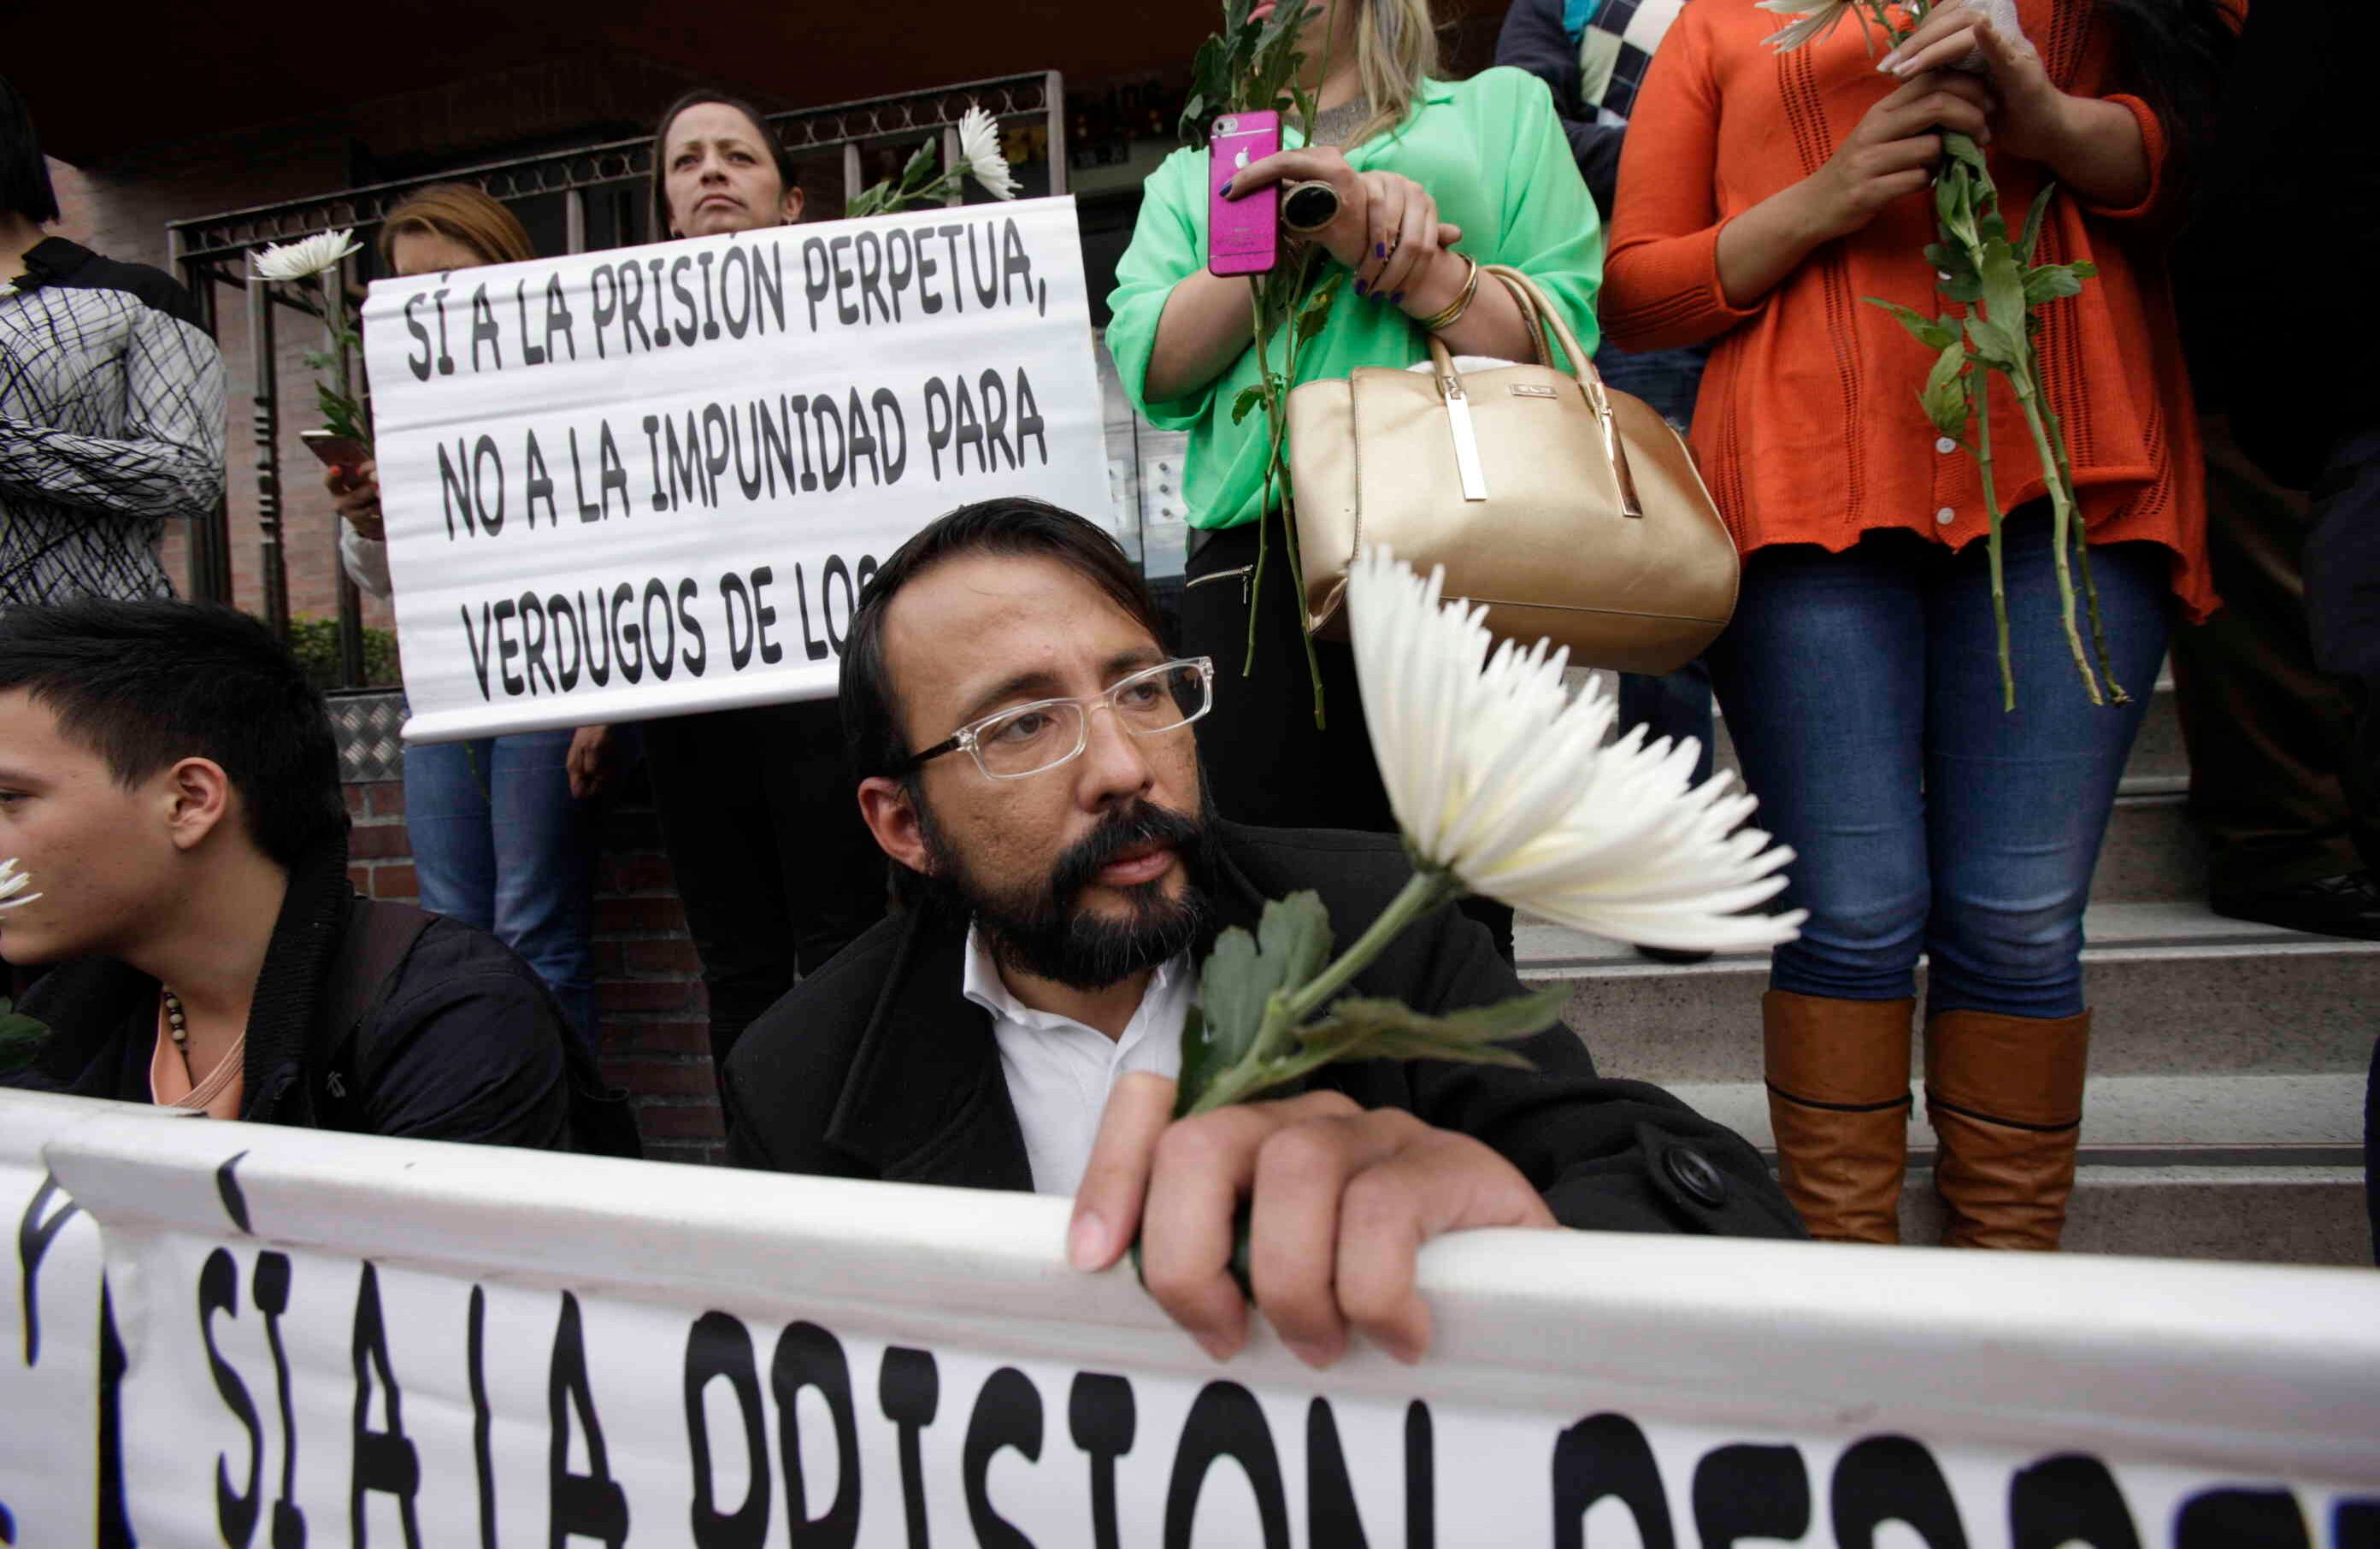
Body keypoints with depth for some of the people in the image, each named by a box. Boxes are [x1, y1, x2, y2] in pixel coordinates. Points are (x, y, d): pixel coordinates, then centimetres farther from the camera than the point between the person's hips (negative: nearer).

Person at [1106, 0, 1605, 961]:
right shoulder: (1190, 177, 24)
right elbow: (1149, 367, 7)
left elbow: (1562, 343, 7)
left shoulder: (1503, 107, 20)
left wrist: (1388, 244, -5)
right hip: (1255, 566, 2)